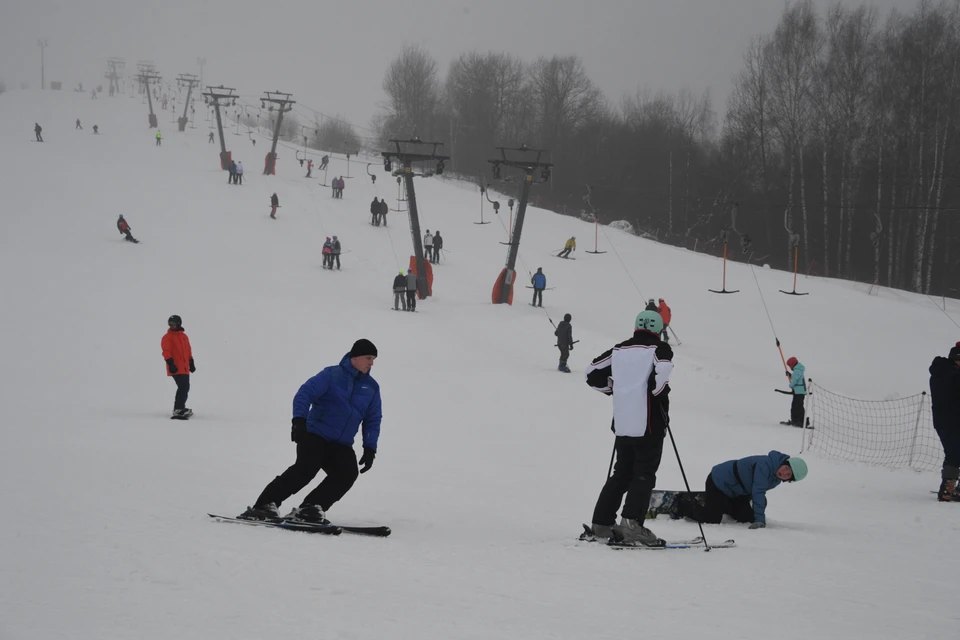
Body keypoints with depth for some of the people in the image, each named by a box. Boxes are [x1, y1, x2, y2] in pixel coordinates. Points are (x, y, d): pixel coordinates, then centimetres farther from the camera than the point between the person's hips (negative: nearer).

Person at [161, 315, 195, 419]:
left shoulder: (184, 336, 16)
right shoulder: (167, 337, -5)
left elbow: (188, 351, 23)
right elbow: (166, 352, -14)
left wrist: (191, 363, 22)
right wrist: (170, 363, -24)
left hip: (185, 368, 8)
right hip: (176, 368, -8)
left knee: (185, 388, 16)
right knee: (183, 387, -16)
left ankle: (181, 408, 31)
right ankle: (177, 411, -17)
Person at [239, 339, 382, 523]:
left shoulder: (371, 387, 11)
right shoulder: (331, 375, -3)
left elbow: (373, 420, 15)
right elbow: (305, 393, -12)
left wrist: (370, 448, 3)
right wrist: (299, 419, -28)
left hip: (342, 446, 5)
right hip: (315, 435, -5)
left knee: (347, 473, -20)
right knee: (306, 469, -25)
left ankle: (310, 509, -23)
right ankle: (266, 504, -21)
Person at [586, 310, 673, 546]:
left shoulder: (619, 350, 12)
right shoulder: (659, 349, -4)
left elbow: (593, 373, 12)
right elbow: (660, 373, -25)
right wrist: (659, 392, -6)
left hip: (622, 424, 6)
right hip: (649, 424, -6)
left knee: (622, 473, 16)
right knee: (644, 475, -5)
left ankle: (602, 522, 15)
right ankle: (631, 522, -19)